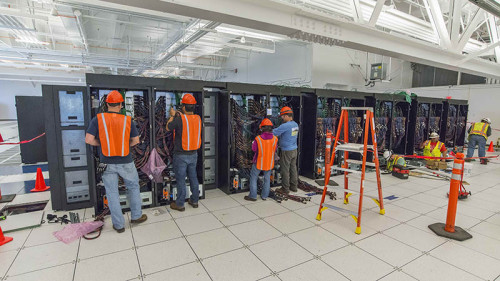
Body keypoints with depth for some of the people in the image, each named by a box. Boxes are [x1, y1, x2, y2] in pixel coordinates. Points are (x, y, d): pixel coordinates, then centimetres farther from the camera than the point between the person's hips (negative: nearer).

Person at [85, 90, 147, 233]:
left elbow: (89, 139, -9)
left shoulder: (98, 119, -6)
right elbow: (135, 140, 1)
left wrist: (102, 144, 8)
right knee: (133, 187, 19)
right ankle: (136, 216, 30)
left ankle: (119, 225, 20)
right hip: (125, 162, 0)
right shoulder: (128, 120, -5)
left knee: (112, 193, 10)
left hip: (107, 163, 1)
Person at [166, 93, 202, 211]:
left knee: (181, 179, 6)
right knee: (193, 177, 17)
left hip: (181, 155, -5)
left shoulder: (179, 119, -19)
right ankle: (194, 200, 28)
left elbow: (168, 127, -2)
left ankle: (179, 204, 18)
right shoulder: (198, 118, -3)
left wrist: (172, 116, 12)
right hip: (194, 154, 5)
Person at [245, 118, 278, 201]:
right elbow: (274, 150, -1)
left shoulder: (258, 139, -25)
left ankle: (253, 196, 20)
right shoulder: (274, 139, -17)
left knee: (253, 178, 15)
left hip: (259, 162, -3)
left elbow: (254, 149, -8)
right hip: (269, 163, 3)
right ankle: (264, 195, 29)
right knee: (267, 179, 20)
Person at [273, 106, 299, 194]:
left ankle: (285, 189, 13)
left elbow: (273, 133, -16)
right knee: (293, 168, 16)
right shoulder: (295, 124, 6)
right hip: (294, 150, 8)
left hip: (286, 151, -8)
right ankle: (294, 186, 28)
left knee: (285, 170, 3)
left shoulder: (285, 126, -21)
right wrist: (280, 137, 16)